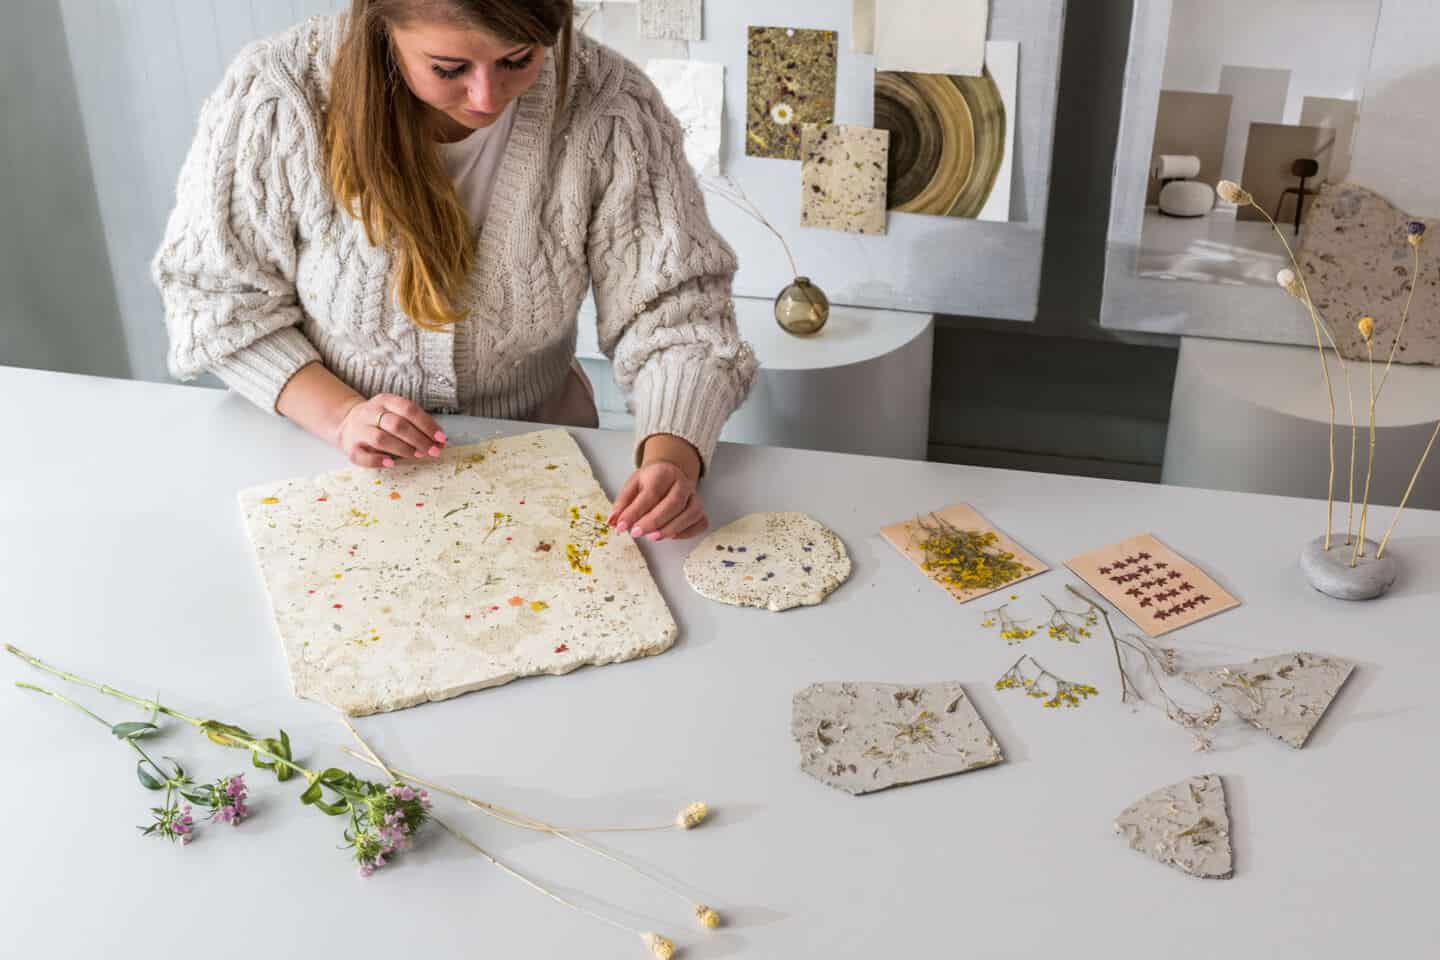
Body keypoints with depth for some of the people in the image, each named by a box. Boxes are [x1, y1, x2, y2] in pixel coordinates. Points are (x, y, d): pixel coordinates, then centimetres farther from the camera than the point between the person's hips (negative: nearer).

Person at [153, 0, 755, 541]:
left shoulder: (609, 106, -17)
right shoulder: (275, 98, -18)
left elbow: (677, 308, -14)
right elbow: (216, 296, -6)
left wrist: (672, 457, -32)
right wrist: (338, 415, -20)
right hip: (339, 471, 0)